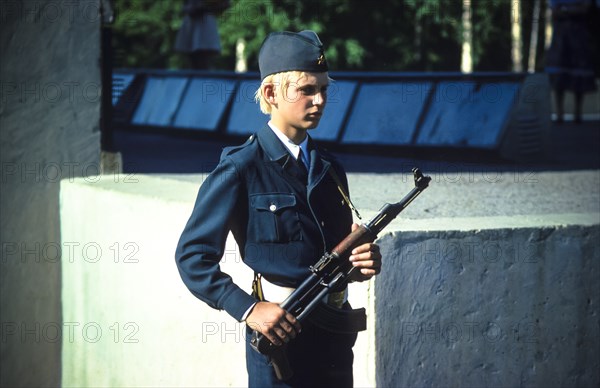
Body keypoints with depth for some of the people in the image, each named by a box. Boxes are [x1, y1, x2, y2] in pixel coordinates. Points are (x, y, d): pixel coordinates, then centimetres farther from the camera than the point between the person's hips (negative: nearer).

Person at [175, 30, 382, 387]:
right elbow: (192, 256, -10)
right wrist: (247, 309, -19)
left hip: (335, 332, 6)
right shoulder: (241, 169, -9)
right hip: (279, 331, -6)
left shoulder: (330, 168, 10)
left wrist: (362, 262, -3)